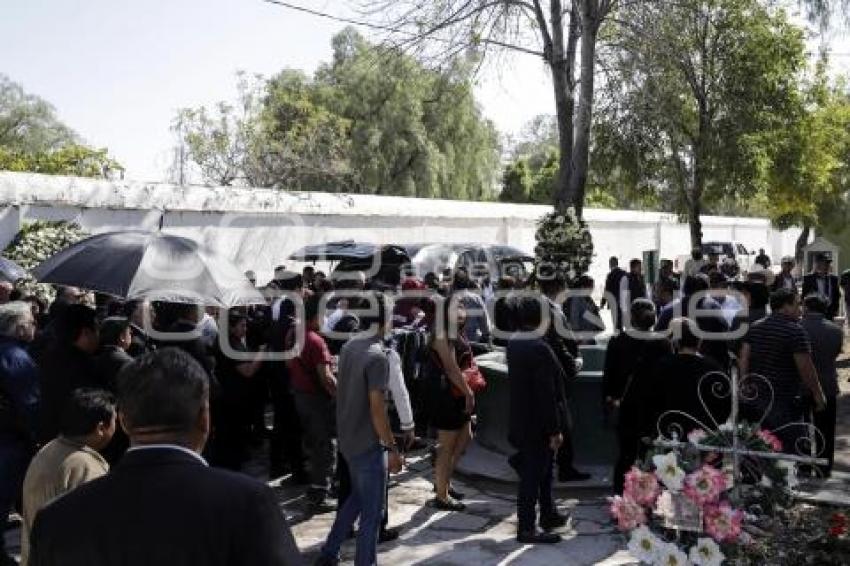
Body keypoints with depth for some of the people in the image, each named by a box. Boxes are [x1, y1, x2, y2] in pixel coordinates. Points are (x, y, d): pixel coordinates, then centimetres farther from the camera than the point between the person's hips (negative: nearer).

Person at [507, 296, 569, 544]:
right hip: (538, 425, -9)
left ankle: (548, 514, 38)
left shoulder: (513, 344, 2)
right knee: (533, 475, 3)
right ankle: (527, 528, 14)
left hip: (521, 420, 9)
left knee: (543, 470, 23)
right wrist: (554, 430, -18)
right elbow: (547, 394, -24)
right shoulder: (539, 349, -25)